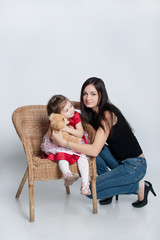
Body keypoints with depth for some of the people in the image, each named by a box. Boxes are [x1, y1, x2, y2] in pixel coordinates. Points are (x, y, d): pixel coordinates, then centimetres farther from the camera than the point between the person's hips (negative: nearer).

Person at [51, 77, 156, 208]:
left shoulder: (107, 114, -22)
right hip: (119, 161, 8)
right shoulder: (93, 113, 5)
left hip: (134, 167, -8)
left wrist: (63, 142, -30)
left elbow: (94, 150, -29)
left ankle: (139, 186, 0)